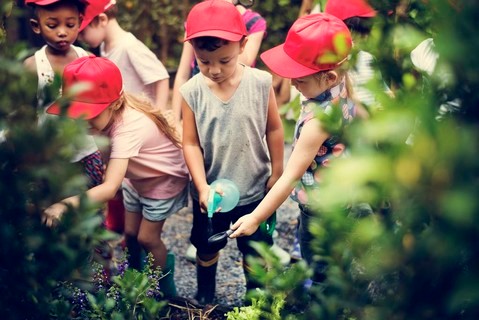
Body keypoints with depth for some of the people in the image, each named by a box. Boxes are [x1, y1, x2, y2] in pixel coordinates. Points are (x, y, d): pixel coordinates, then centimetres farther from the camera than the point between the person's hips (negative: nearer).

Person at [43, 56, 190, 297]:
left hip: (164, 179, -7)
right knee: (130, 233, 12)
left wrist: (66, 205, -58)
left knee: (147, 238, 3)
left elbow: (110, 188, -51)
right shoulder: (110, 112, -20)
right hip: (137, 177, 7)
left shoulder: (128, 128, -43)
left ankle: (164, 289, 27)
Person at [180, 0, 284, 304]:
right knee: (206, 248, 24)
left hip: (254, 190, -1)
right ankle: (205, 297, 48)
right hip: (209, 191, 1)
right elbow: (191, 143, -12)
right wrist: (202, 187, -19)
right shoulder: (191, 92, -17)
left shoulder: (261, 83, -17)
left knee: (255, 250, 19)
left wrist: (277, 172, 1)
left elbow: (274, 129, -5)